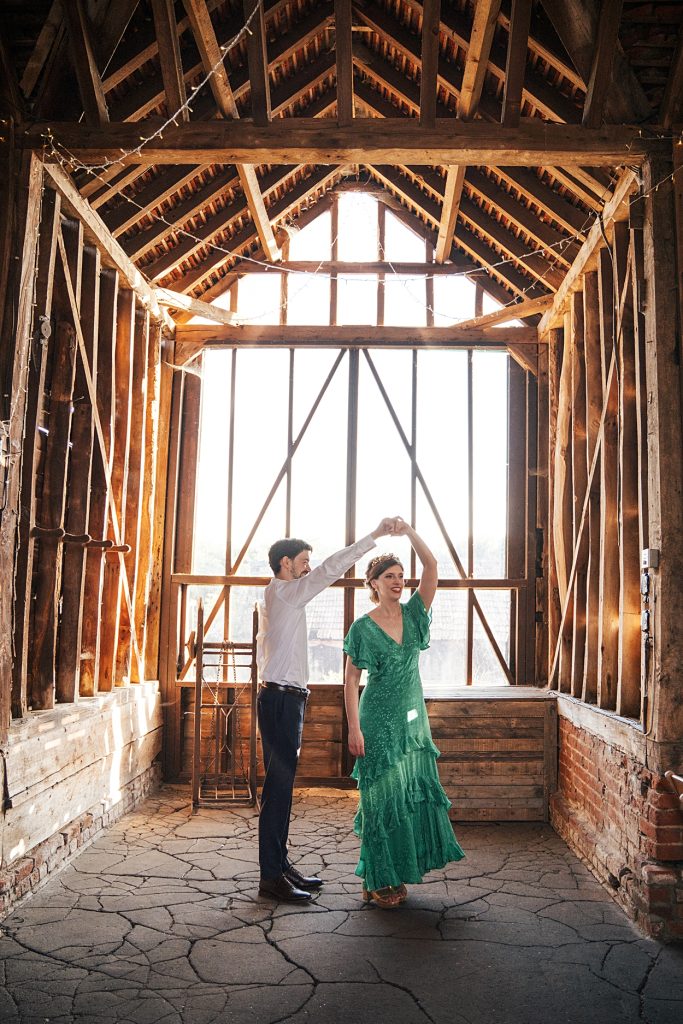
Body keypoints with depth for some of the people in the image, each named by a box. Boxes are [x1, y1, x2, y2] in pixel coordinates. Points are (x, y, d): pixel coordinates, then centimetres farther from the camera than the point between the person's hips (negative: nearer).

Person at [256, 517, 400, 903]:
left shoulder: (276, 597, 19)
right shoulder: (283, 592, -10)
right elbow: (330, 569, -19)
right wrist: (374, 536, -17)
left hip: (281, 697, 10)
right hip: (282, 699, -10)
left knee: (282, 784, 13)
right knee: (279, 786, -7)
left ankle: (280, 864, 21)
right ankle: (272, 876, -2)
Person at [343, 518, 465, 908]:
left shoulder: (413, 614, 3)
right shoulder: (363, 628, -6)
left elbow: (432, 565, -7)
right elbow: (351, 680, -6)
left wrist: (408, 530, -16)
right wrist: (353, 728, -12)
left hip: (413, 719, 5)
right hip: (379, 722, -5)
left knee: (414, 794, 9)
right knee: (384, 798, -1)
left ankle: (398, 875, 23)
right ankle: (379, 881, 12)